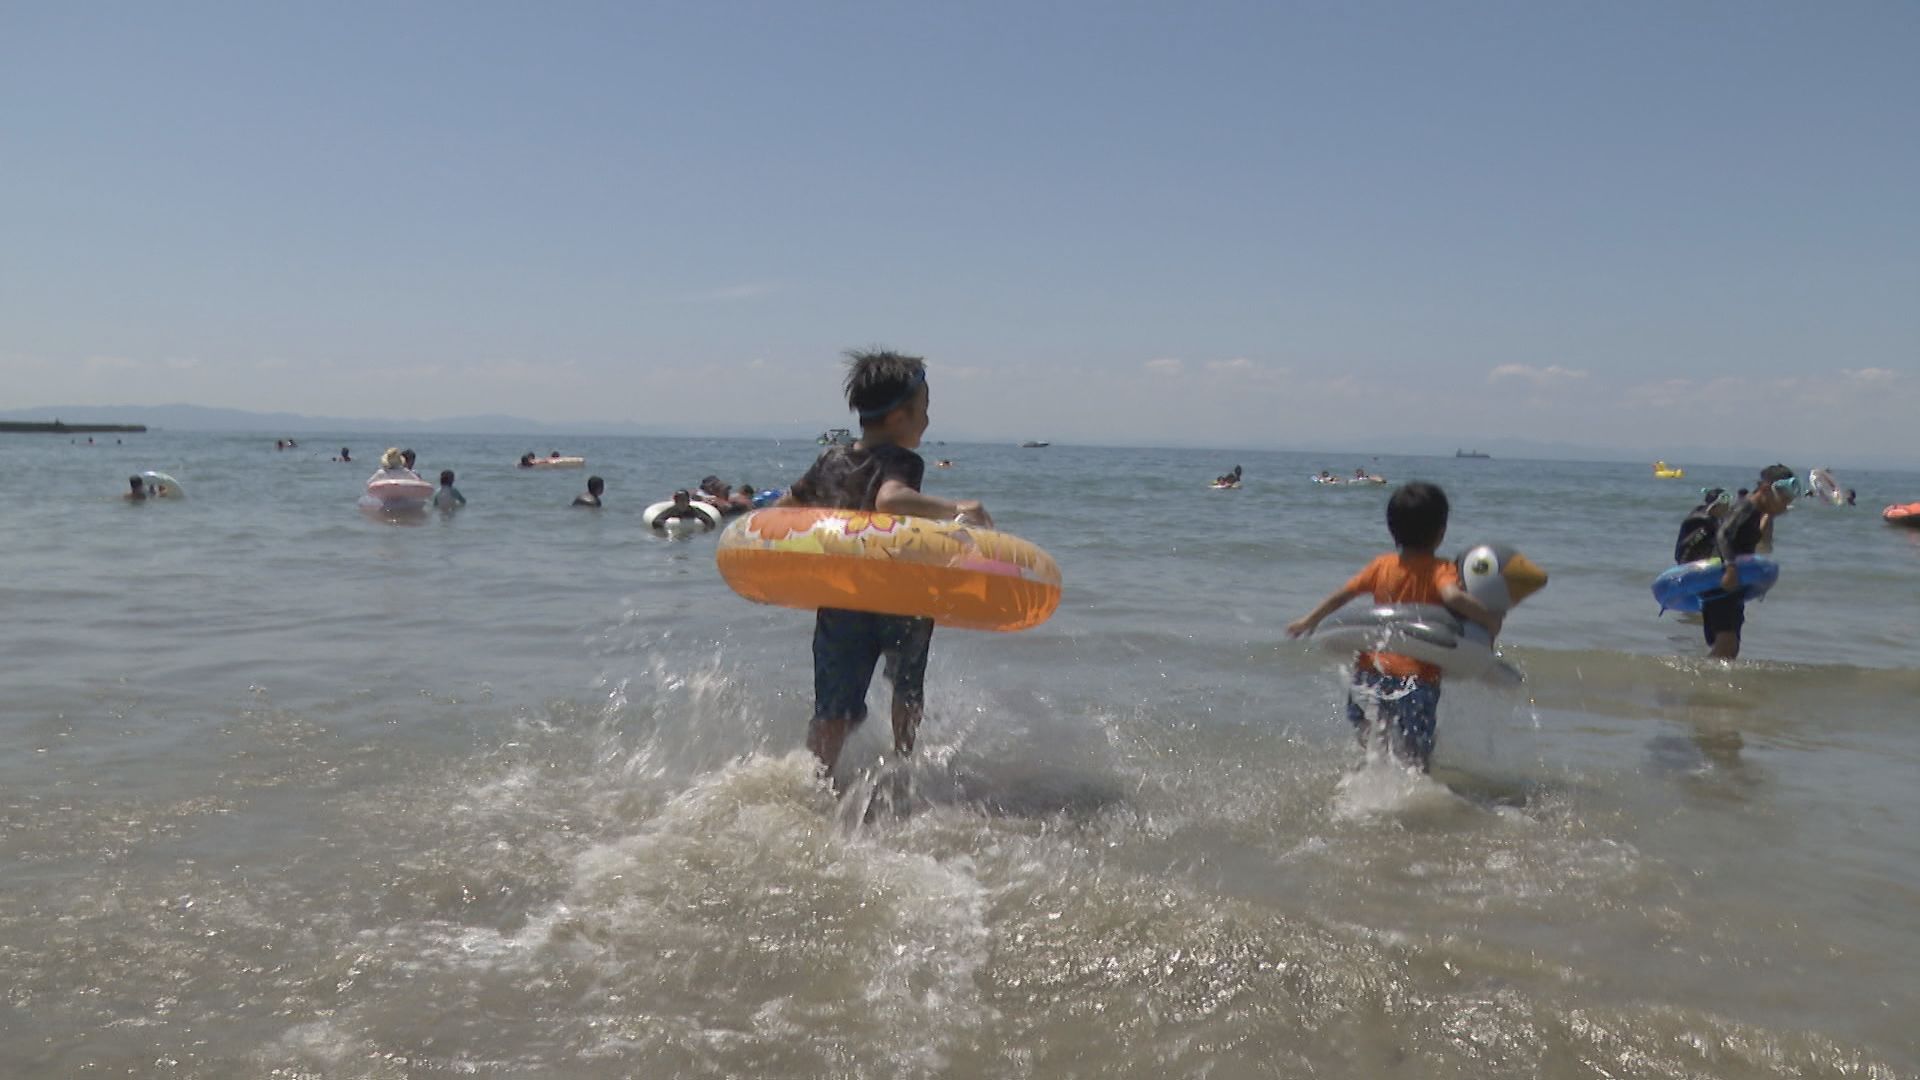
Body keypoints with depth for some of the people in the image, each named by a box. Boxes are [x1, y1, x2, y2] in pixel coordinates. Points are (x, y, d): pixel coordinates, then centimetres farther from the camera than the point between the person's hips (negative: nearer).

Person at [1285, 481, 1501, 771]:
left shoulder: (1382, 565, 6)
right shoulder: (1441, 570, -8)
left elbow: (1342, 594, 11)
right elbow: (1453, 596, -29)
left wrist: (1310, 620, 24)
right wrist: (1490, 618, -17)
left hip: (1372, 673, 4)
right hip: (1418, 678, -4)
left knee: (1369, 750, 22)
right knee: (1415, 763, 1)